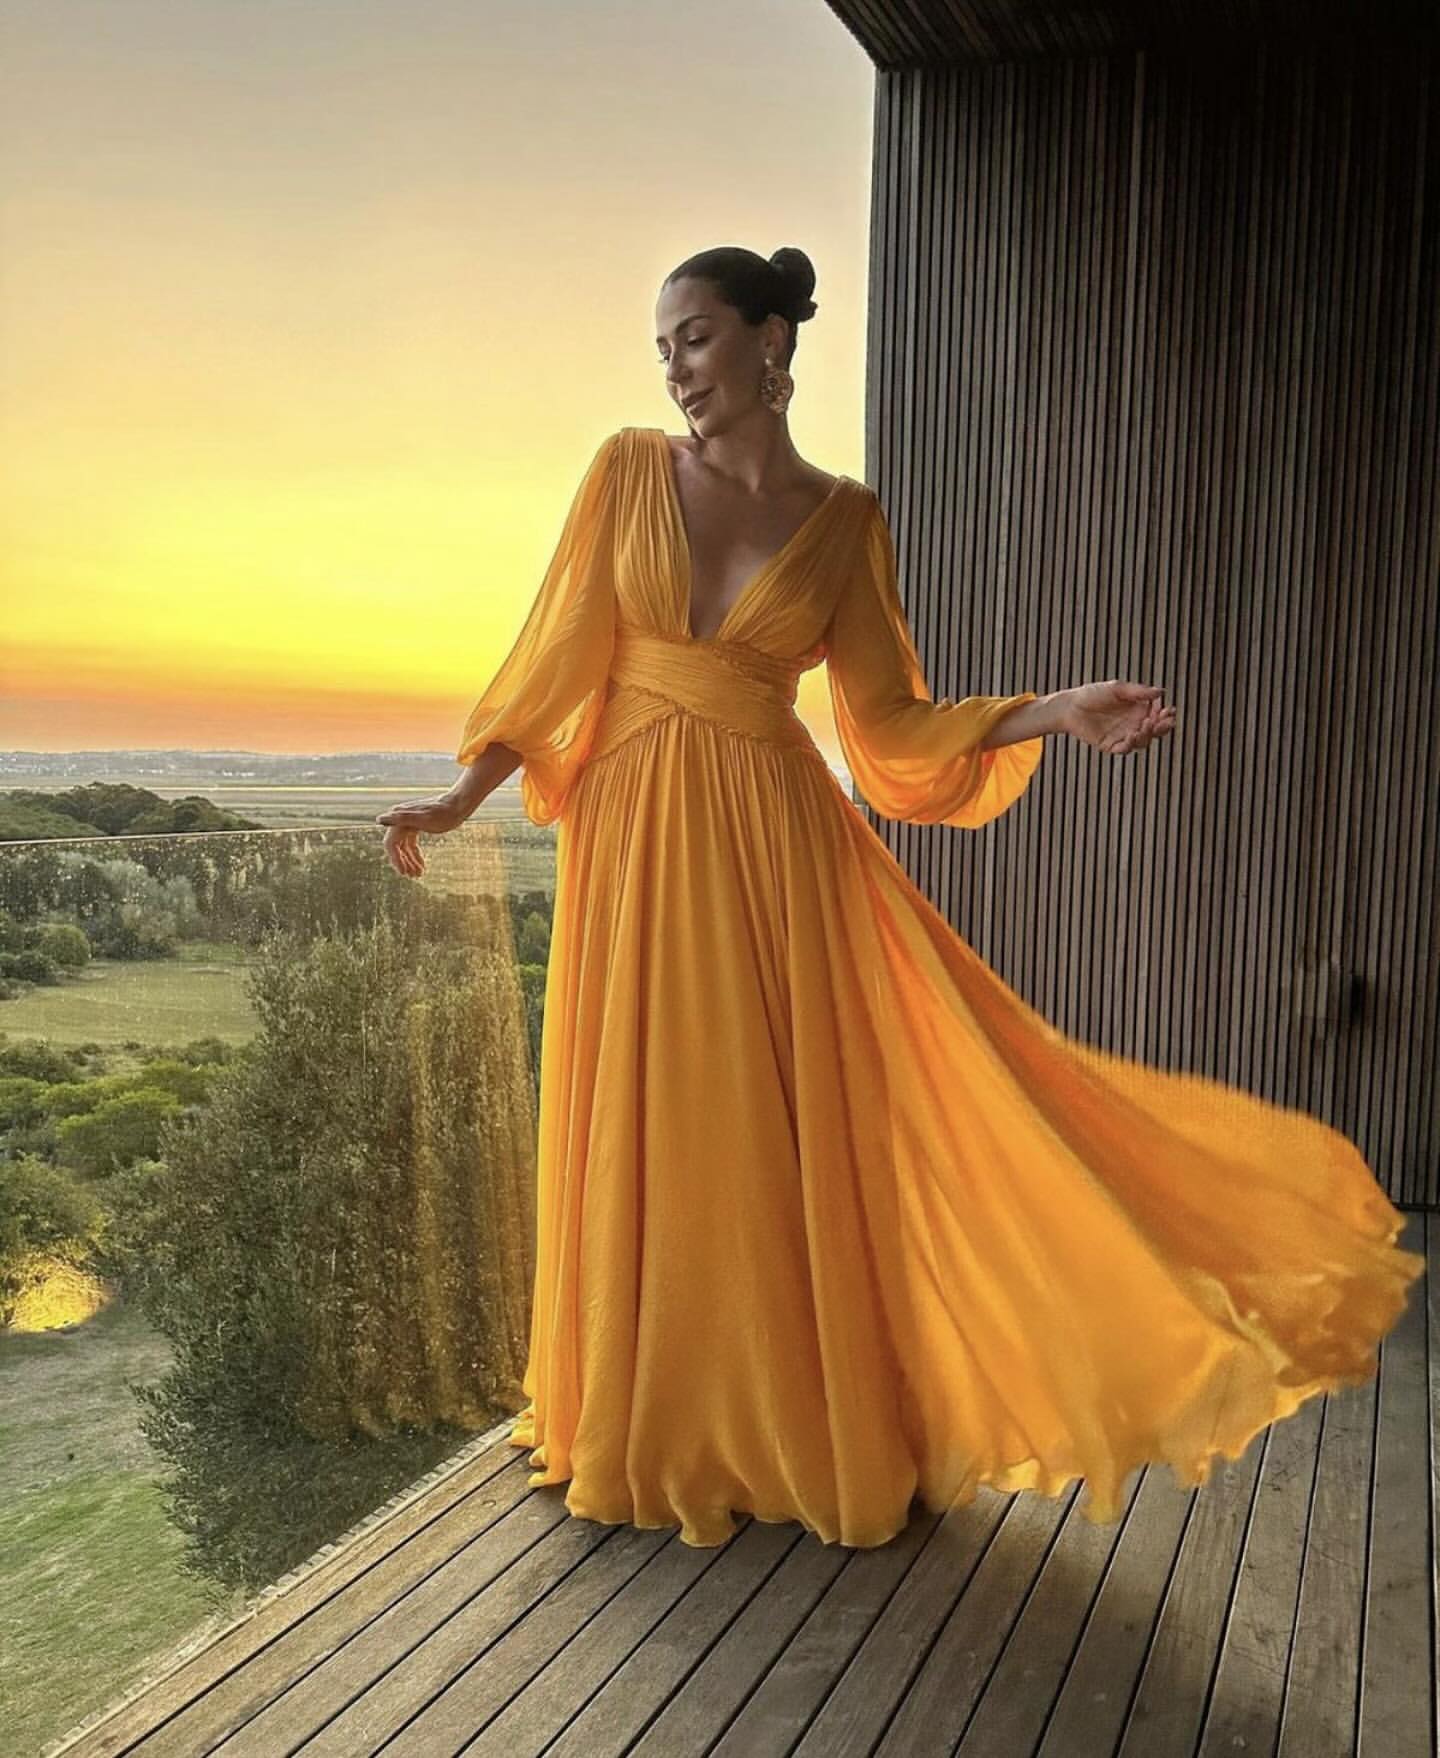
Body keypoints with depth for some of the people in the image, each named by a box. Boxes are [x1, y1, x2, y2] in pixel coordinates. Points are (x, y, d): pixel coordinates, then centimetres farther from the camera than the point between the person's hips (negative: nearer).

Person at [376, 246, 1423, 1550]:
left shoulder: (845, 521, 4)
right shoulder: (629, 470, 4)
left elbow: (890, 720, 5)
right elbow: (559, 652, 5)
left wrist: (1057, 711, -4)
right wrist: (463, 797, 1)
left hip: (778, 847, -1)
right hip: (636, 838, 1)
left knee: (794, 1131, 2)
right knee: (649, 1136, 7)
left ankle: (810, 1430, 21)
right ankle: (659, 1430, 27)